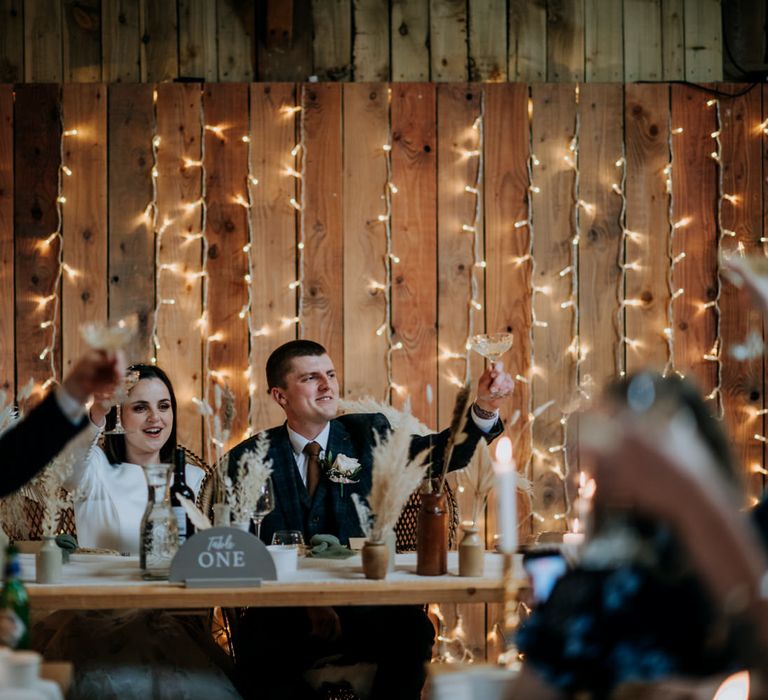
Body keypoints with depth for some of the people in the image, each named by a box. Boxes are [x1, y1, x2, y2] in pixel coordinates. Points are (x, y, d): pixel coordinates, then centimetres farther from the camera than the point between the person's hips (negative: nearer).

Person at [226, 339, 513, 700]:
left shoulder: (368, 433, 8)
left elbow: (443, 452, -5)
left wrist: (484, 408, -26)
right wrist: (304, 605, -15)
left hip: (365, 606, 1)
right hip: (286, 613, -1)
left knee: (412, 630, -29)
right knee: (257, 649, -32)